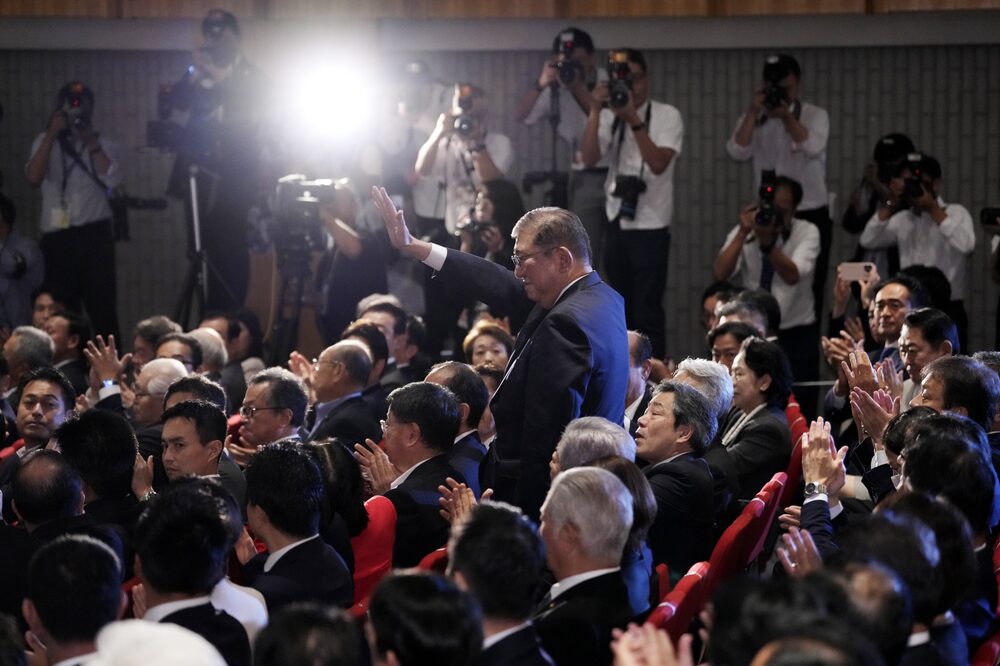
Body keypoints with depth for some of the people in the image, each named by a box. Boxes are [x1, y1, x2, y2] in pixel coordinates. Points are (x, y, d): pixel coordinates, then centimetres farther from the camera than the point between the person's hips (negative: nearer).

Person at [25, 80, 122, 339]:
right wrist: (51, 135, -11)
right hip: (57, 237, 1)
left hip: (95, 234, -1)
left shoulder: (104, 145, 11)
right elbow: (34, 177, -6)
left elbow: (113, 179, -7)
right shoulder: (45, 141, 12)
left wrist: (90, 141, -7)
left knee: (103, 307, -4)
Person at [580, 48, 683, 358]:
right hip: (616, 223, 5)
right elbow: (589, 158, -8)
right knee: (622, 308, 12)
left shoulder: (667, 116, -6)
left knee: (647, 312, -7)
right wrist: (595, 111, -17)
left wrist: (633, 119, -25)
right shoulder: (609, 117, 6)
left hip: (650, 227, -5)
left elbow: (658, 164, -19)